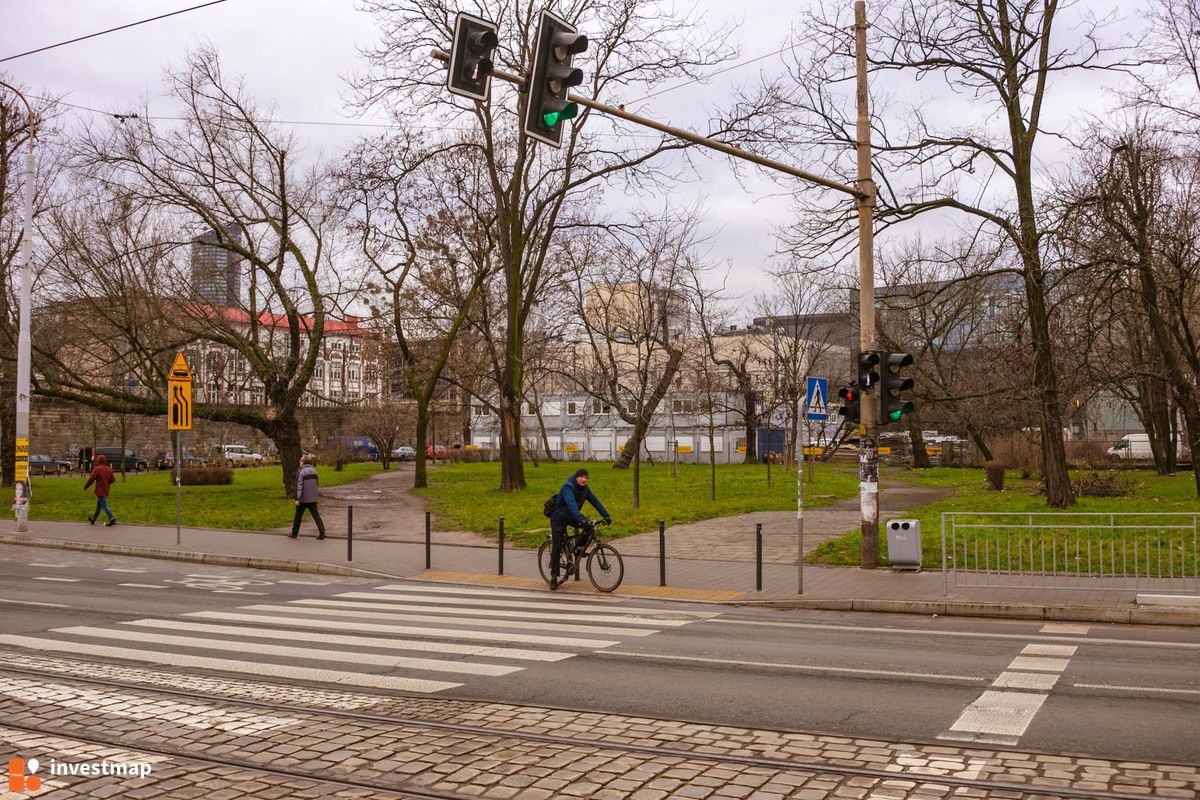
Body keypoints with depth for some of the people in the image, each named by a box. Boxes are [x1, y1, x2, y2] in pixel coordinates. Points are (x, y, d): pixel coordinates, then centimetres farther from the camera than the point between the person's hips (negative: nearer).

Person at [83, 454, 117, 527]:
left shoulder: (97, 469, -13)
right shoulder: (109, 469, 6)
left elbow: (91, 479, -10)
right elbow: (113, 479, 8)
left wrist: (85, 487, 4)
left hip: (100, 491, -7)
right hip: (106, 491, 7)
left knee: (104, 505, -8)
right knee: (99, 505, 19)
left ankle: (112, 519, -17)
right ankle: (93, 519, 31)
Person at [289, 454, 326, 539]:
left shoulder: (301, 472, -11)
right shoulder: (314, 471, 8)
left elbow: (299, 486, -14)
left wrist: (297, 498, -14)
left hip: (303, 499, -5)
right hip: (313, 498, 5)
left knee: (298, 516, 11)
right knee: (316, 515, 2)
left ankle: (294, 533, 22)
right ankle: (322, 532, -11)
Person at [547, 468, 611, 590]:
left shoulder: (585, 489, -5)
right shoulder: (568, 488, -28)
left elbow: (595, 501, -6)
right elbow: (571, 504, -42)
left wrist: (606, 515, -16)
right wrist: (580, 519, -54)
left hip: (571, 518, 6)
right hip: (559, 519, -6)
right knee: (556, 548, -7)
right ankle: (553, 577, 1)